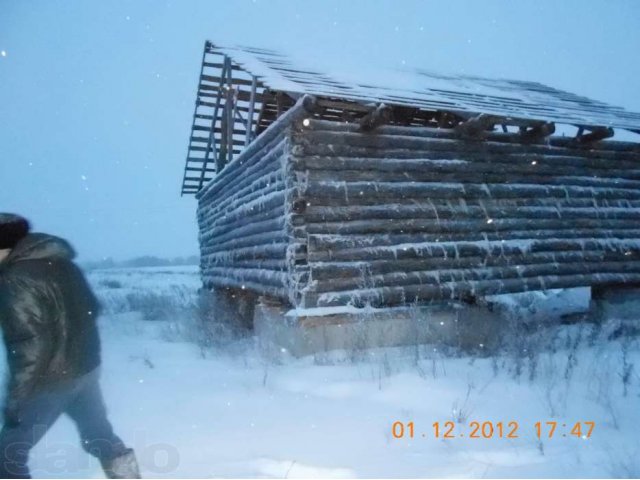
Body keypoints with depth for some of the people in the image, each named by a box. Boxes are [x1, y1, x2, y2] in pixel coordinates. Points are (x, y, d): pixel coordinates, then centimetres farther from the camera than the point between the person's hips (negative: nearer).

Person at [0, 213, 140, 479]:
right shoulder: (62, 263, 5)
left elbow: (28, 345, -23)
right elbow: (92, 308, 14)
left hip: (50, 380, -8)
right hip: (86, 368, 8)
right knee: (99, 433, 21)